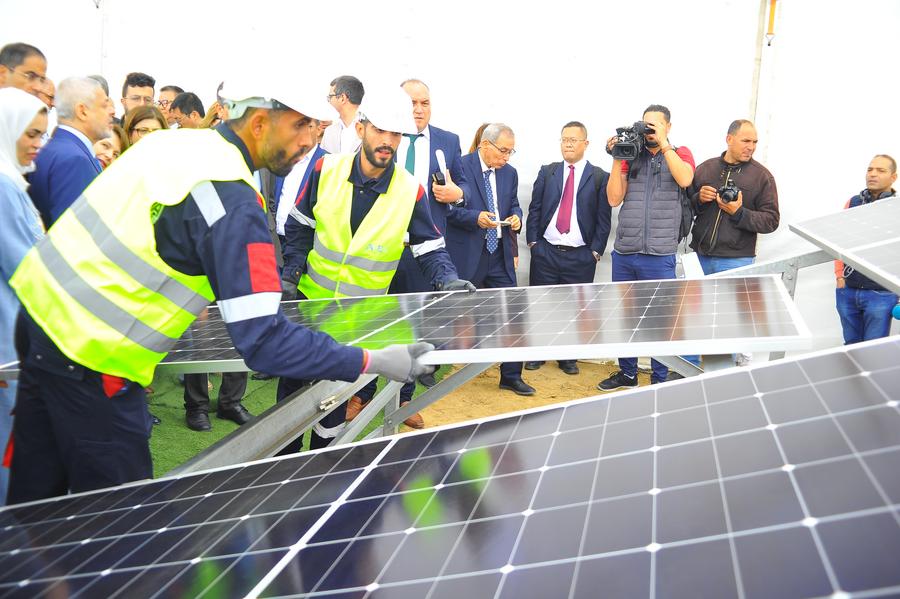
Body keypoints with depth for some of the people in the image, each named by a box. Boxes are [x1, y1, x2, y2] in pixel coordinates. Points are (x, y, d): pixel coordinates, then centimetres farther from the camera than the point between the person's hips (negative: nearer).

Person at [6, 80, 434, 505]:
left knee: (35, 495, 21)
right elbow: (262, 342, -25)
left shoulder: (173, 139, 4)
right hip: (88, 355, -8)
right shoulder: (234, 204, -21)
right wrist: (372, 362, -20)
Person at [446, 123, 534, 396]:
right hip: (467, 255, -5)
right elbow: (450, 208, -10)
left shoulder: (509, 173, 10)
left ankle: (511, 376, 15)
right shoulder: (460, 166, -8)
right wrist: (476, 217, -24)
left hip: (500, 254, 5)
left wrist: (516, 217, -3)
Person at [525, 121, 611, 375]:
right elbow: (534, 209, 7)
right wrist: (533, 241, 0)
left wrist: (595, 250, -6)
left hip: (581, 256, -1)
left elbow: (603, 218, -1)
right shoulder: (547, 172, 7)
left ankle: (568, 357, 21)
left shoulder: (600, 177, 0)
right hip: (545, 251, 2)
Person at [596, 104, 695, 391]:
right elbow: (614, 199, 2)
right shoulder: (631, 155, 9)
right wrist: (617, 159, -5)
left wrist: (663, 144, -14)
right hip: (623, 252, 4)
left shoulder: (680, 154, 4)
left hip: (658, 256, -4)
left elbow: (685, 179, -19)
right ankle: (627, 373, 29)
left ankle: (660, 379, 16)